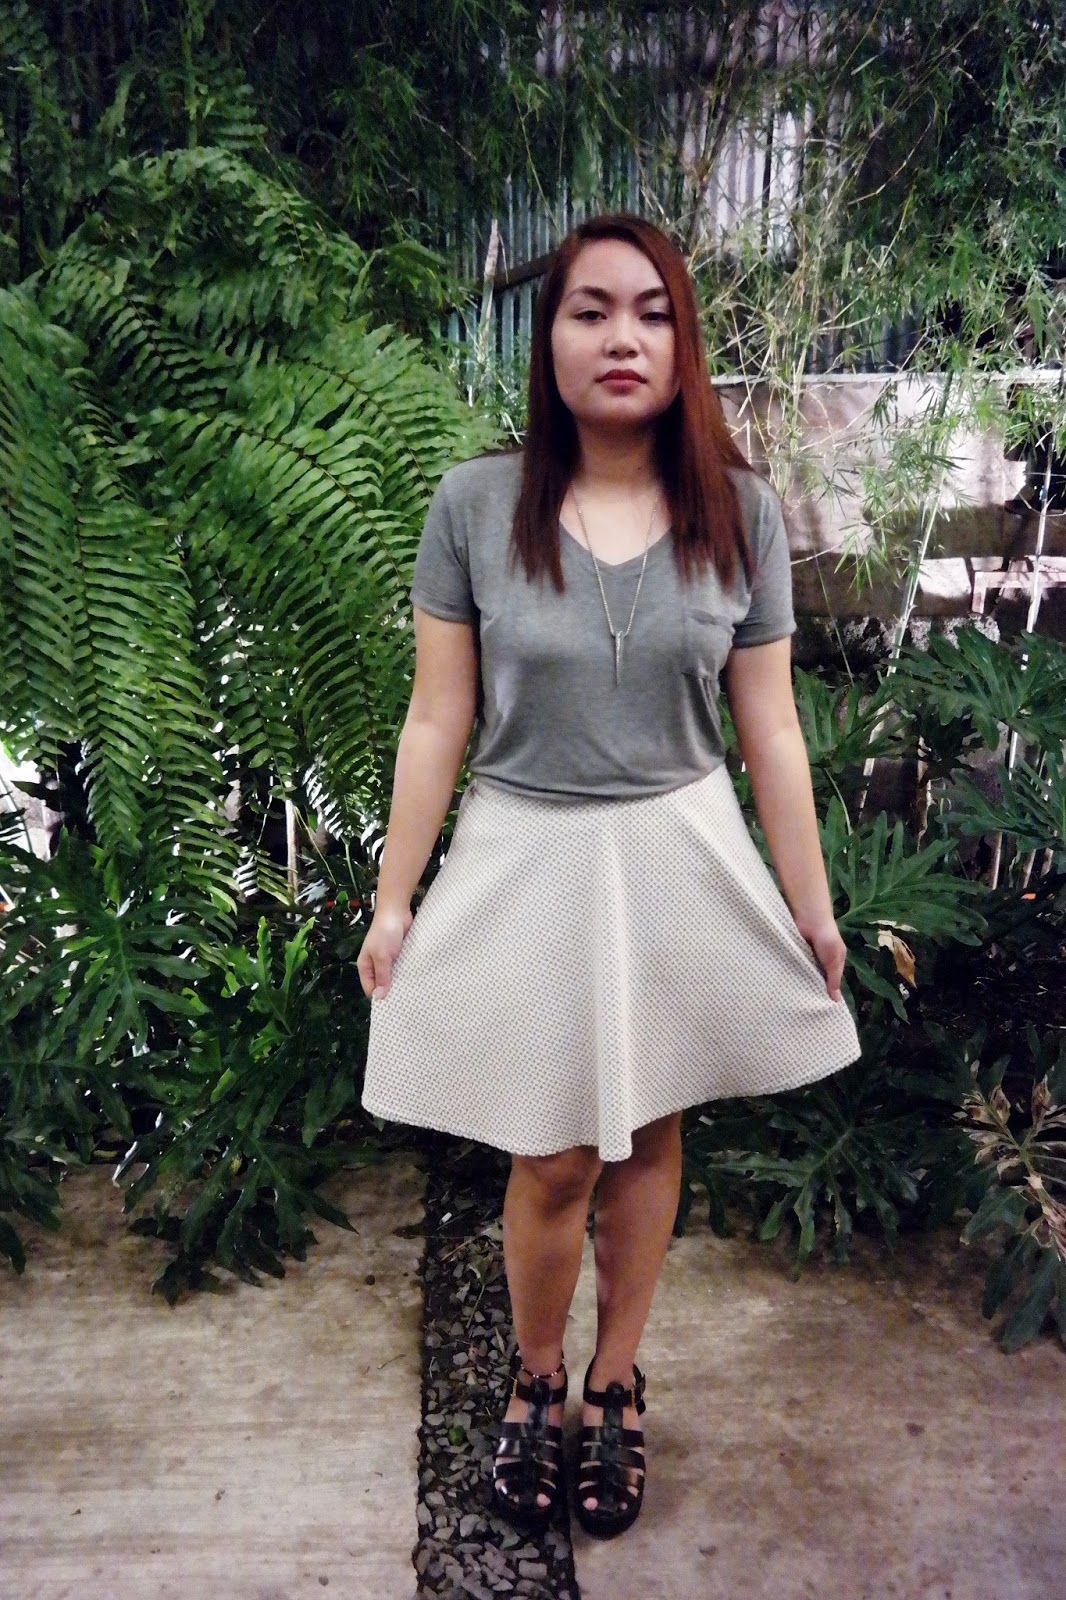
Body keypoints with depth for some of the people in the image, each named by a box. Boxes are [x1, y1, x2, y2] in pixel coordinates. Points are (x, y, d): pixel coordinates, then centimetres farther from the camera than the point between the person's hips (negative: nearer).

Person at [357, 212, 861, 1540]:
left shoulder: (741, 513, -3)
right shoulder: (474, 505, -8)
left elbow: (769, 729, 2)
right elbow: (437, 719, -4)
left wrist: (811, 905, 5)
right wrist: (394, 901, -2)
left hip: (682, 863, 2)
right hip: (527, 865, -1)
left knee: (650, 1135, 15)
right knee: (553, 1164, 6)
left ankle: (613, 1389, 38)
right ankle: (534, 1381, 37)